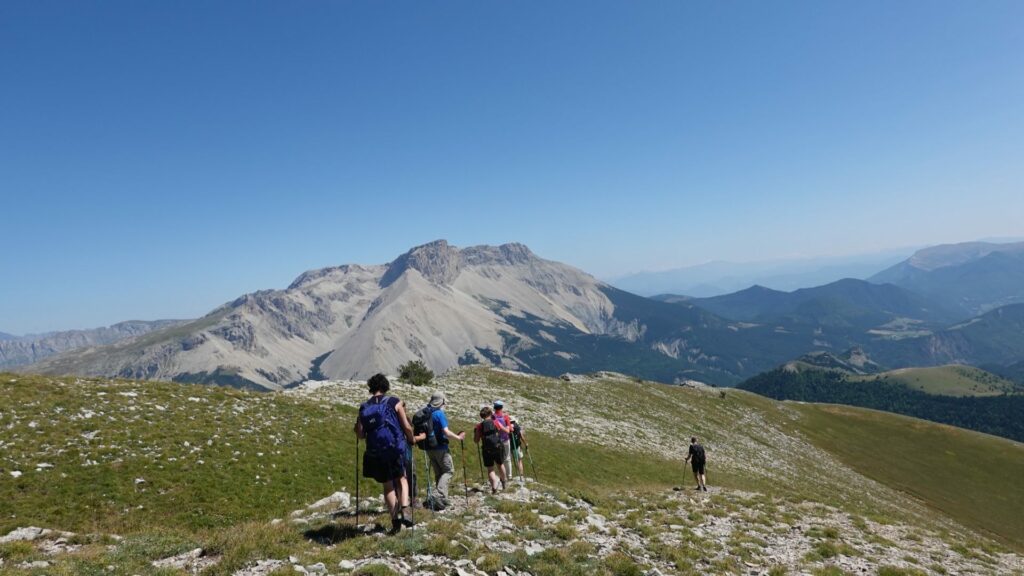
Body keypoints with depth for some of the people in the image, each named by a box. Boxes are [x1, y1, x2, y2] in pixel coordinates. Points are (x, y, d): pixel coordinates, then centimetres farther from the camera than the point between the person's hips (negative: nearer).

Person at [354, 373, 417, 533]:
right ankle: (405, 509, -1)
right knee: (401, 478, 20)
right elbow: (407, 427, -5)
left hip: (375, 453, 2)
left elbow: (360, 435, 2)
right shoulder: (394, 402, -4)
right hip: (396, 448, -1)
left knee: (388, 485, 17)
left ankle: (395, 520, 15)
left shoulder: (364, 407, 3)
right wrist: (411, 439, 13)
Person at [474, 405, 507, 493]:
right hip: (498, 448, 1)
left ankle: (494, 487, -6)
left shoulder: (479, 426, -3)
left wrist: (475, 432, 17)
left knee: (490, 469, 8)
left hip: (487, 450, -1)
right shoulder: (496, 423, -3)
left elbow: (476, 441, 0)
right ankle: (503, 481, 41)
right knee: (500, 465, 23)